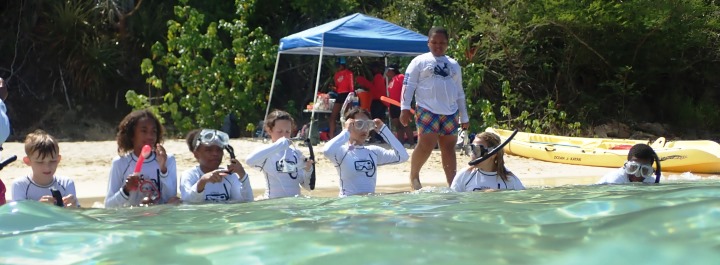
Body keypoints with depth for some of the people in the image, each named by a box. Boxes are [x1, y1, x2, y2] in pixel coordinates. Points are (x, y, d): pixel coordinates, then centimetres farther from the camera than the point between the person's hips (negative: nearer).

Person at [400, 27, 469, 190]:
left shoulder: (453, 65, 19)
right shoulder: (420, 61, 5)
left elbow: (460, 93, 22)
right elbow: (408, 85, -2)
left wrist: (464, 117, 18)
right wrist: (405, 108, -13)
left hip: (450, 112, 5)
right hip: (427, 110, -5)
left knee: (449, 147, 3)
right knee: (426, 144, -17)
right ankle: (413, 175, 3)